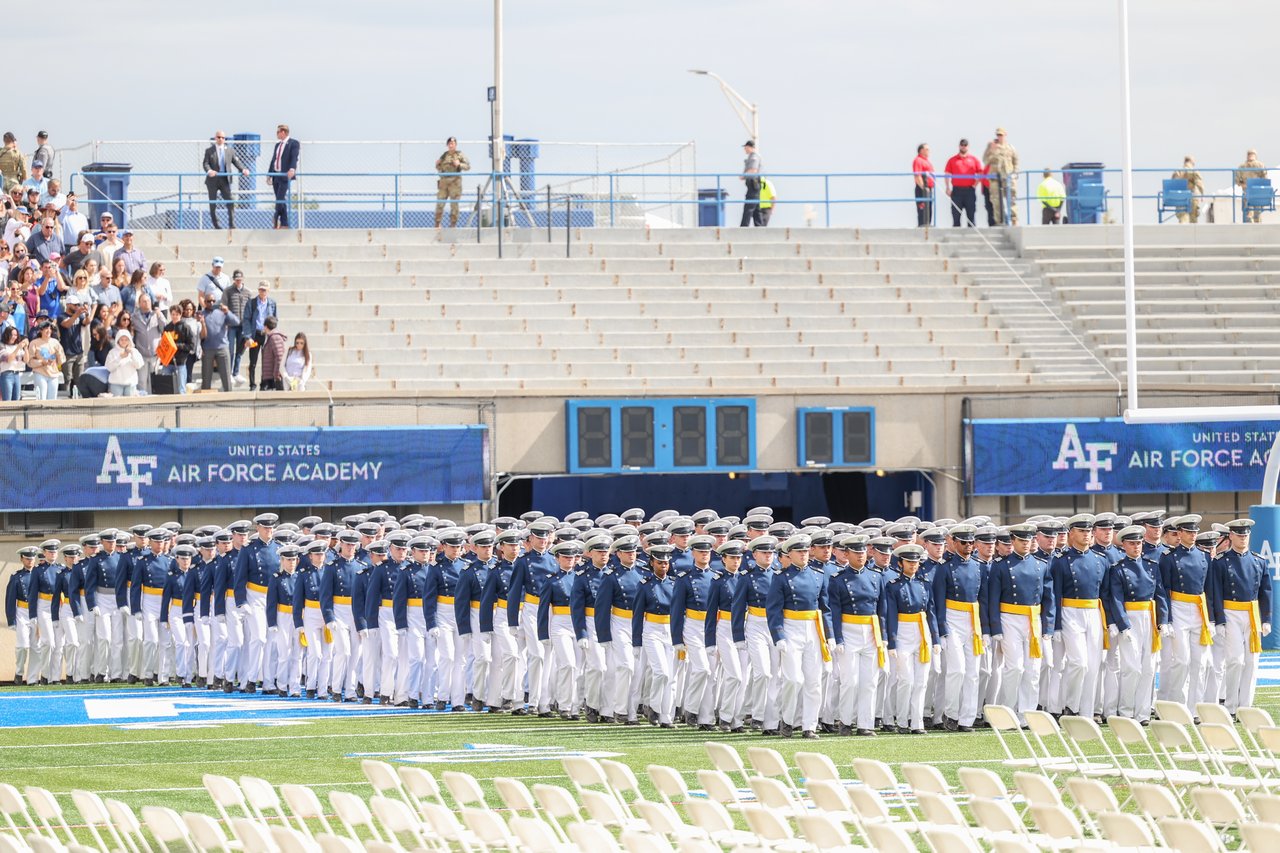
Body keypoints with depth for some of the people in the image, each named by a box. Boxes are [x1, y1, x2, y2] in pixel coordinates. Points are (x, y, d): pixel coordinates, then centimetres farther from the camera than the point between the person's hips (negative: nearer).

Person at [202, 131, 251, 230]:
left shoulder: (230, 151, 10)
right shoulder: (209, 151, 5)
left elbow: (237, 162, 4)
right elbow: (205, 163, -5)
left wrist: (243, 169, -16)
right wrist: (209, 171, -27)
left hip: (225, 180, 1)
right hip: (213, 180, -1)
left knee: (230, 202, -10)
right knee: (213, 204, 4)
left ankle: (232, 225, -10)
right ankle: (215, 225, 14)